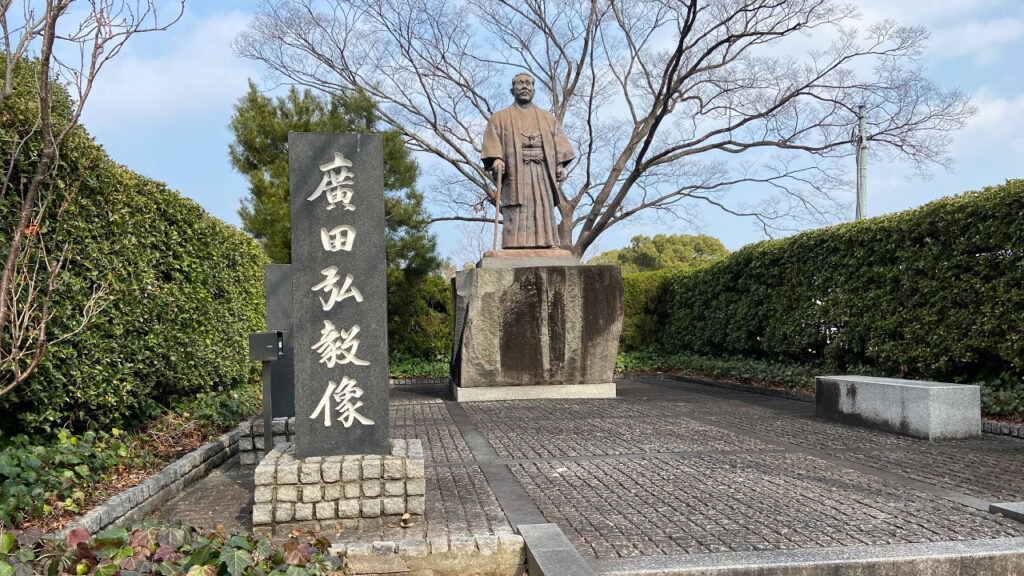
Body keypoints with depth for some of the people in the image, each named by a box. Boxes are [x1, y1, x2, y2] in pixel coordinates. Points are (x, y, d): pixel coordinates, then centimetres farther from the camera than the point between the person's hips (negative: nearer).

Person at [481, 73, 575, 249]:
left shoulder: (548, 118, 25)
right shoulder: (500, 118, 19)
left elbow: (559, 142, 14)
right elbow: (492, 142, 4)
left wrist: (560, 163, -2)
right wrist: (496, 159, -15)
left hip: (542, 172, 2)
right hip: (515, 172, -2)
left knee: (544, 212, -6)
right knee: (517, 215, -13)